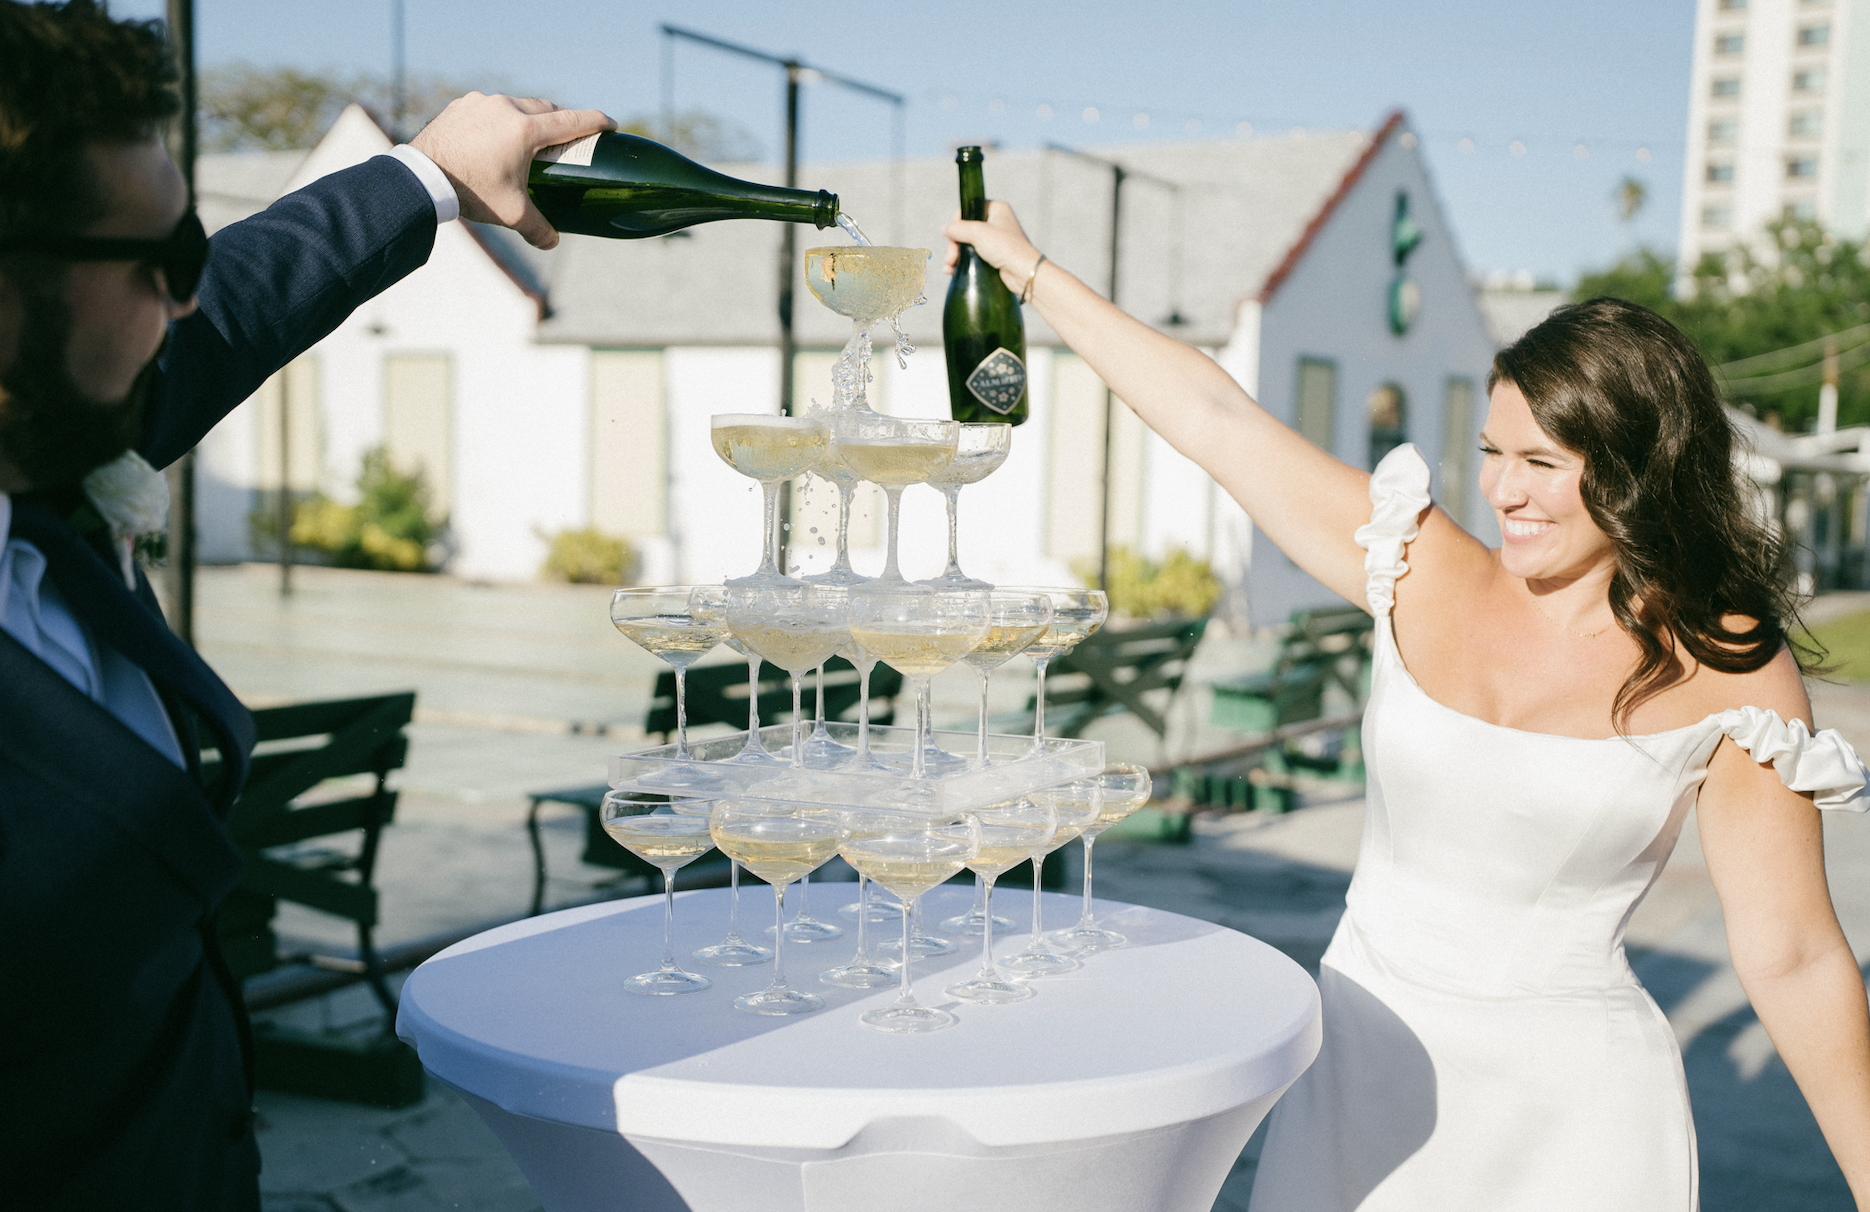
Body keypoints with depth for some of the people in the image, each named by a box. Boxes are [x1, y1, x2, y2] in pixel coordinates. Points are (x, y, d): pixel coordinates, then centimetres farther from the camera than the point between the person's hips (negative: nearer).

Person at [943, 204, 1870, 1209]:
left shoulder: (1730, 674, -8)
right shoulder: (1423, 574, -3)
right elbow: (1217, 418, 0)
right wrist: (1030, 270, 4)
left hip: (1568, 1109, -2)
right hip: (1361, 1063, 3)